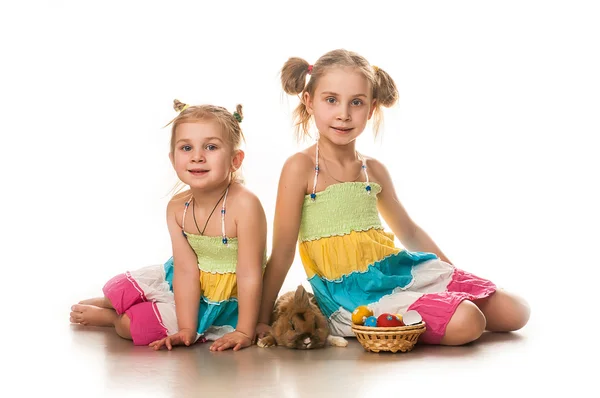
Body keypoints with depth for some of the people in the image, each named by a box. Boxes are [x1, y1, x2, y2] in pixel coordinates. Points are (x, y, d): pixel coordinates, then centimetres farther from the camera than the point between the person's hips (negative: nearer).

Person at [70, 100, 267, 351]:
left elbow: (250, 275, -27)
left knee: (130, 324, -11)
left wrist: (244, 332, -26)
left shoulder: (244, 205, -31)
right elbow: (186, 270, -15)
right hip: (185, 288, 5)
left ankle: (107, 316, 23)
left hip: (225, 303, -5)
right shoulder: (177, 208, -12)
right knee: (120, 288, 6)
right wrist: (186, 330, -21)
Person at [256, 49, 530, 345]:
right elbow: (282, 252, -8)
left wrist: (453, 273, 22)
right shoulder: (301, 167, -9)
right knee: (464, 323, -26)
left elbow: (409, 232, 22)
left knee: (515, 313, 2)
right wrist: (261, 319, -8)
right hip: (354, 294, -6)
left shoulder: (373, 170, 9)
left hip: (405, 272, 7)